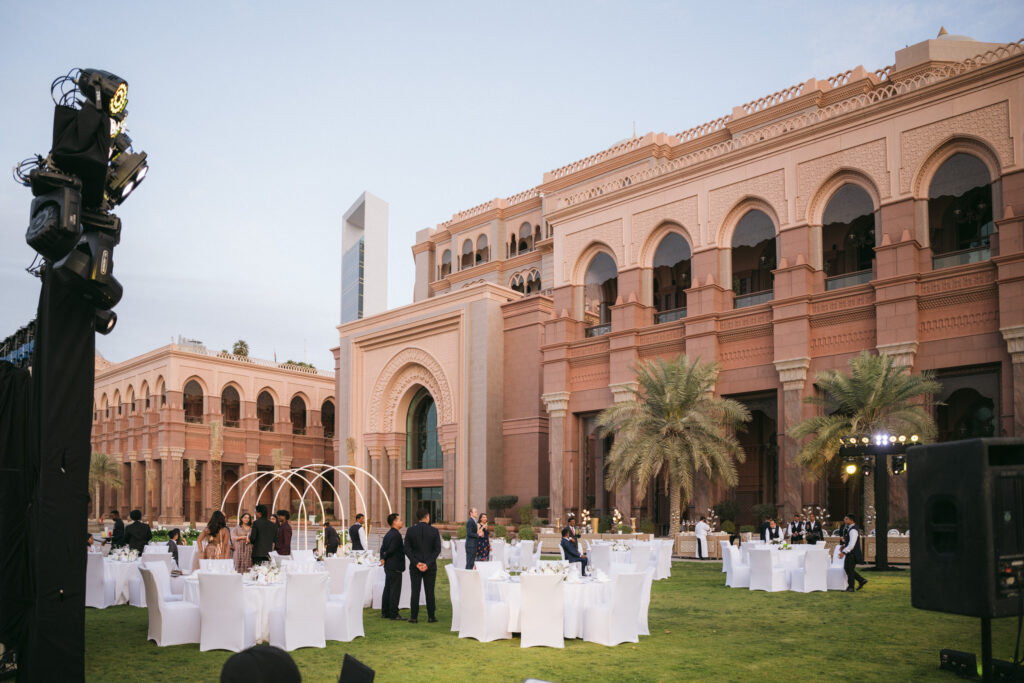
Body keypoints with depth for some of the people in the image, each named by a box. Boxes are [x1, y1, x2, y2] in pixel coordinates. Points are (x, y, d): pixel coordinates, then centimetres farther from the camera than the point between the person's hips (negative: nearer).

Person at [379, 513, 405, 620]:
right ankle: (394, 614, -3)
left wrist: (383, 558, 4)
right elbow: (391, 550, -20)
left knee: (388, 589, 14)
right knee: (395, 590, -5)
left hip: (388, 566, 10)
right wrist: (385, 557, -3)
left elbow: (383, 548, 14)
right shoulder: (396, 535, -17)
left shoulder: (388, 534, 14)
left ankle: (385, 613, 20)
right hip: (395, 567, -10)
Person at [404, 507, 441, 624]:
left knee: (415, 592, 5)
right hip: (430, 567, -1)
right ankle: (431, 616, 11)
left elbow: (407, 549, -6)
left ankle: (413, 617, 6)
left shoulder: (410, 530, -3)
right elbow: (437, 550, -8)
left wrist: (416, 563, -8)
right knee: (430, 592, 7)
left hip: (415, 566, 1)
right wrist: (428, 564, -10)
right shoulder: (434, 531, -5)